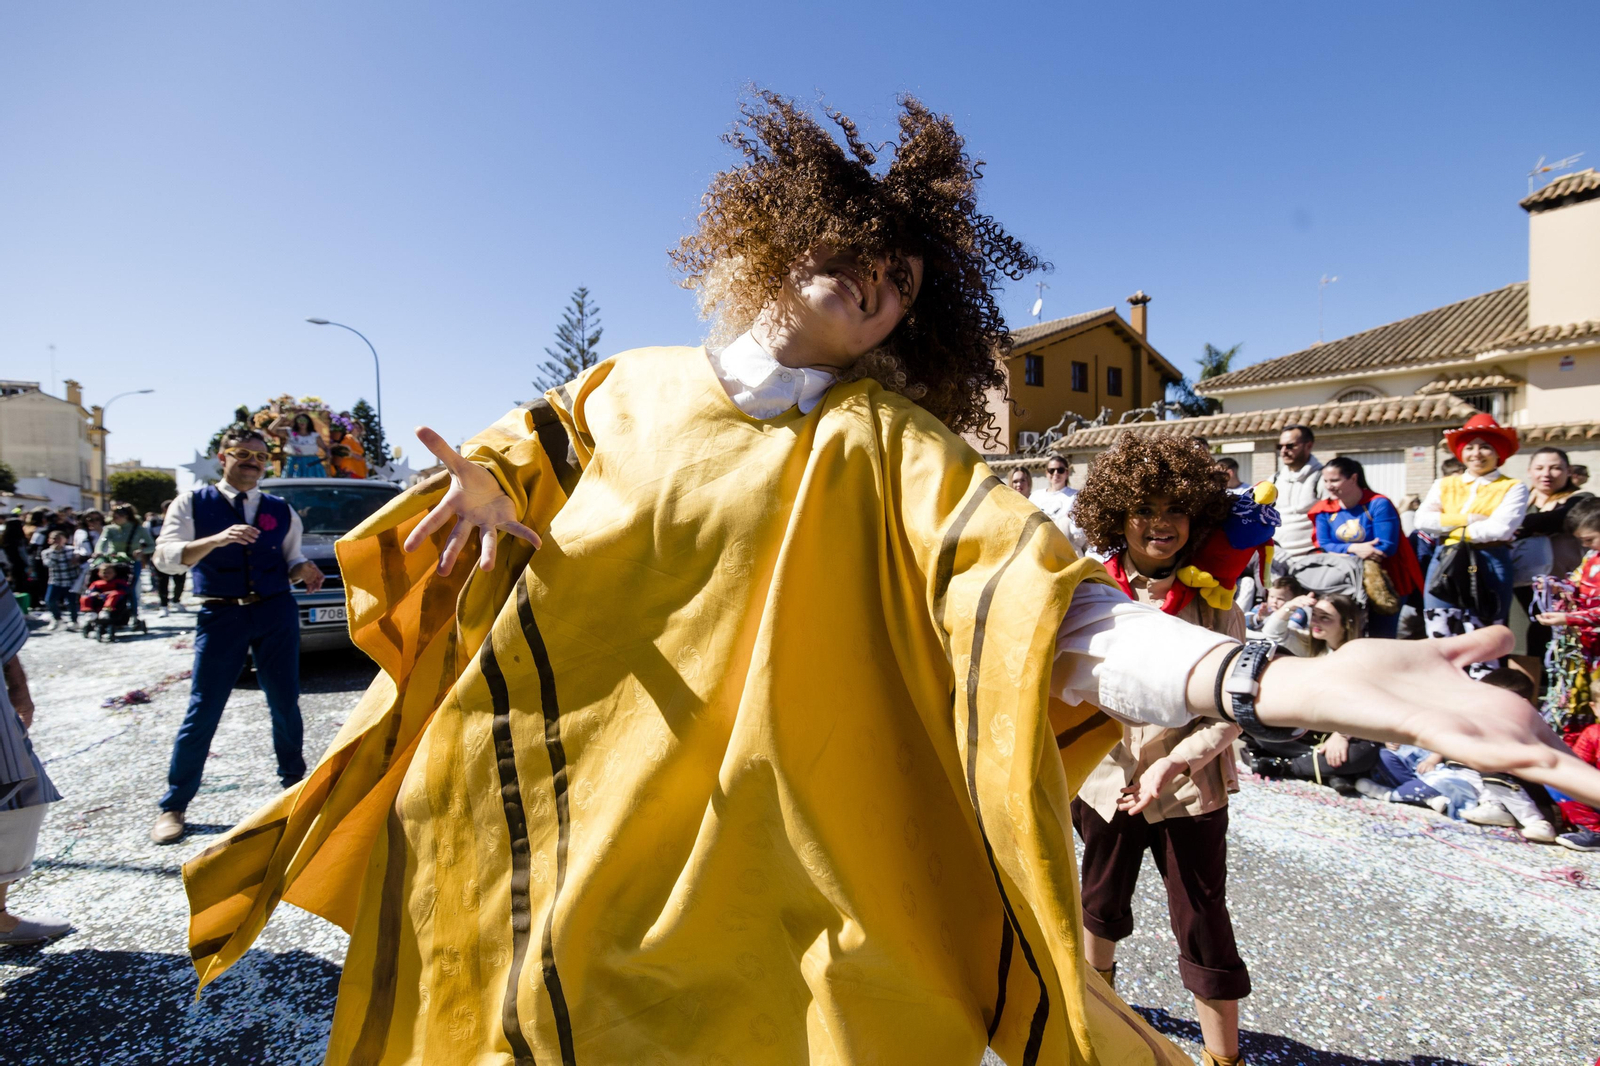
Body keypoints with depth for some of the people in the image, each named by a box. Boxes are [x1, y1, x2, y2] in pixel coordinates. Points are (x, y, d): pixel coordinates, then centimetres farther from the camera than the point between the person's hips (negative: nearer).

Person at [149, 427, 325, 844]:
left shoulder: (280, 510, 10)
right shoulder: (193, 503, 2)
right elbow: (166, 557, -9)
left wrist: (304, 570, -10)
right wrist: (217, 539, -26)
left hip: (276, 612, 2)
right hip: (221, 614, -2)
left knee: (285, 704, 9)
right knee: (203, 711, 0)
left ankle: (294, 781, 30)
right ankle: (173, 806, 15)